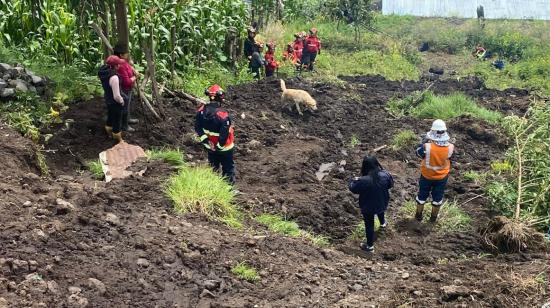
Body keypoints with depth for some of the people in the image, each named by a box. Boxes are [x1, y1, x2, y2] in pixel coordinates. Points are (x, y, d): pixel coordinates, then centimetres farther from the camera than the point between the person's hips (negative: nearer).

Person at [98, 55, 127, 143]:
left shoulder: (104, 71, -10)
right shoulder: (114, 77, -35)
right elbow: (116, 96, -31)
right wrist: (122, 101, -11)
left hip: (108, 99, 8)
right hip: (115, 103, -8)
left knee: (110, 117, 30)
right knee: (117, 121, 14)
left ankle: (110, 133, 54)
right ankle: (118, 139, 34)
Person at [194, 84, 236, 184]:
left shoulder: (201, 110, -14)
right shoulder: (222, 115, -33)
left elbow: (197, 127, -5)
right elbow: (224, 133, -29)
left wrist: (205, 139, -1)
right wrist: (220, 145, -14)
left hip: (210, 146, 6)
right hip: (224, 148, -5)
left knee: (213, 168, 25)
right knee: (228, 169, 15)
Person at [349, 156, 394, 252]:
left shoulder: (363, 181, -36)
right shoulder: (385, 175, -23)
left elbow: (353, 189, -17)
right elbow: (390, 184, -2)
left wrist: (354, 180, 3)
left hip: (368, 207, -5)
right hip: (382, 204, 5)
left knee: (369, 225, 16)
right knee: (380, 211, 39)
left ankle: (370, 245, 31)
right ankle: (383, 223, 69)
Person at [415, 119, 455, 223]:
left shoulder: (427, 147, -32)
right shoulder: (450, 147, -25)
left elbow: (418, 153, -10)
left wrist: (424, 141, -3)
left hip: (427, 176, -1)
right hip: (442, 177, 1)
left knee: (422, 195, 22)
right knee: (437, 197, 23)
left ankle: (419, 215, 40)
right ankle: (433, 217, 41)